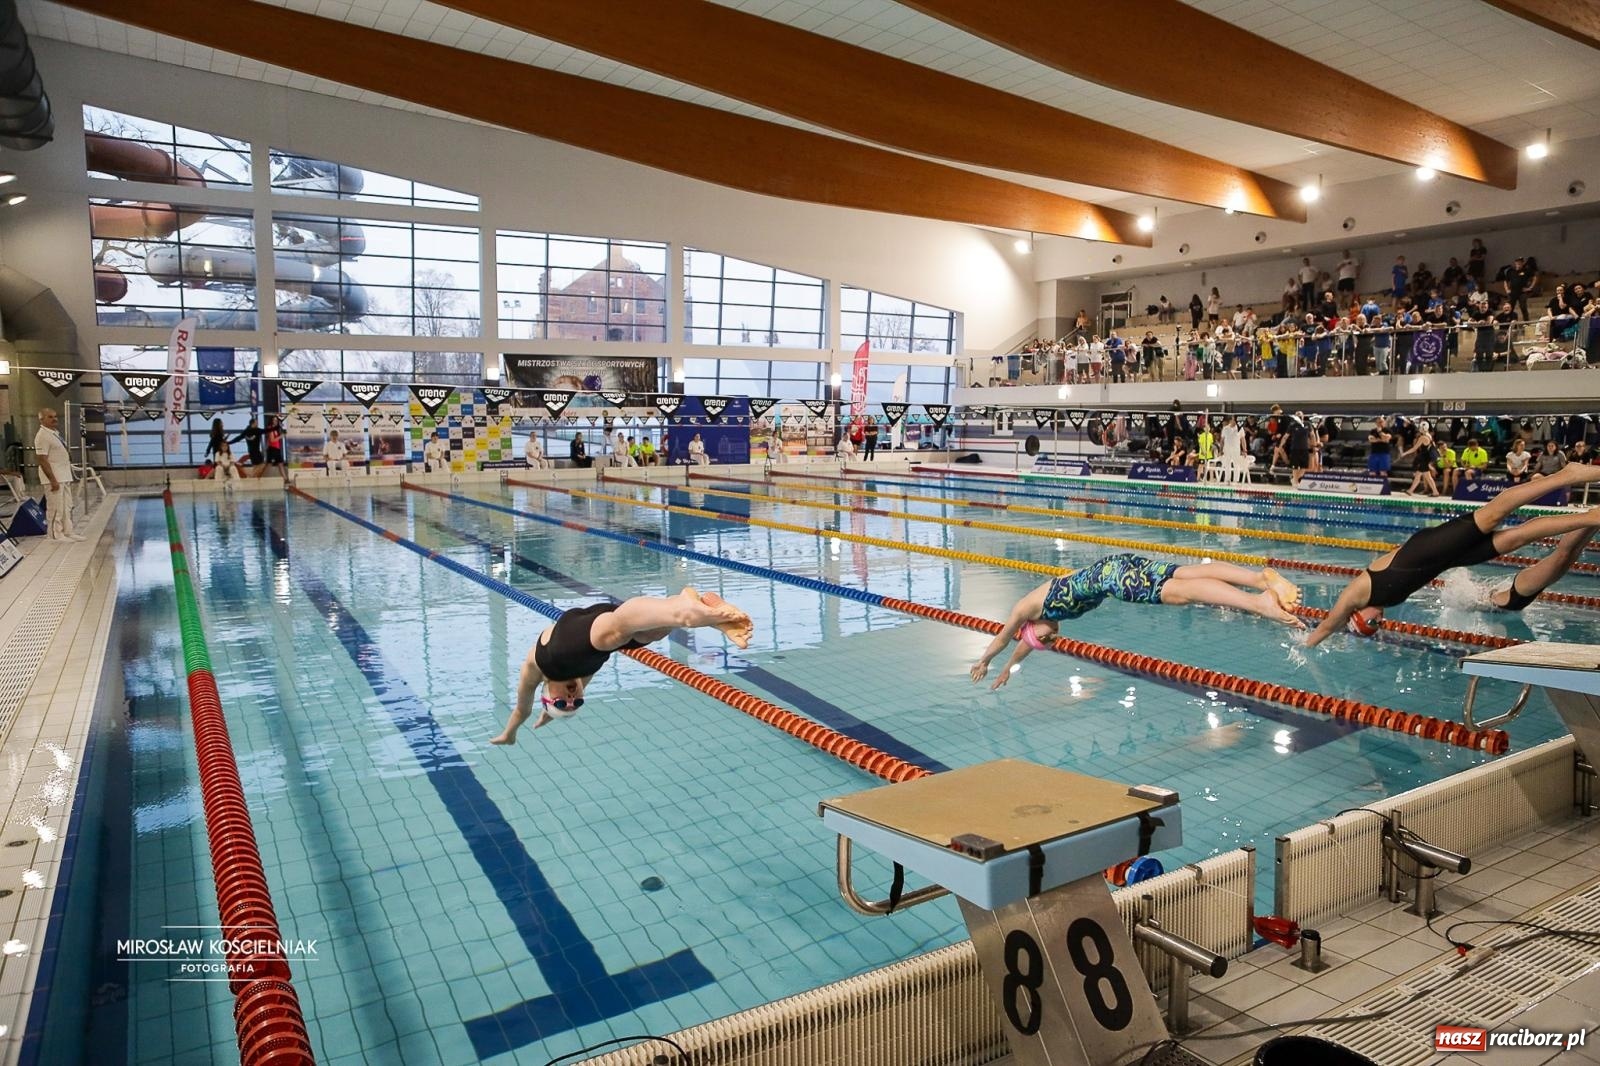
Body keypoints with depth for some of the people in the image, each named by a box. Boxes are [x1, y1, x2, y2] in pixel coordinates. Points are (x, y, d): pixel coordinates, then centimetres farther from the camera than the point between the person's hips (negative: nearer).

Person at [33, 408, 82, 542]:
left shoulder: (55, 433, 15)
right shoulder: (42, 436, -14)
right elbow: (42, 460, -19)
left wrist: (69, 476, 18)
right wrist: (53, 480, -22)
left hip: (65, 477, 9)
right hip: (54, 478, -9)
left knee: (67, 506, 13)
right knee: (56, 508, -4)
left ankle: (68, 532, 20)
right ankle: (56, 535, 3)